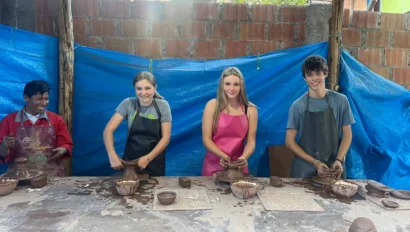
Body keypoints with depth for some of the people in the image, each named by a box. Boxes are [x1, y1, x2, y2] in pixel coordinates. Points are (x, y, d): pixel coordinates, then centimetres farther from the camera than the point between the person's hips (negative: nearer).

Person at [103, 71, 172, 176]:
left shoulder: (163, 105, -9)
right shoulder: (128, 104, -7)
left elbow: (166, 137, -10)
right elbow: (108, 129, -11)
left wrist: (148, 158, -20)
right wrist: (112, 155, -26)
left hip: (154, 161, 0)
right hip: (130, 160, 1)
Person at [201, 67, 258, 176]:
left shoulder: (250, 110, -1)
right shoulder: (212, 105, -5)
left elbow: (251, 141, -1)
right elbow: (206, 139, -7)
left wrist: (243, 157, -20)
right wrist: (222, 155, -21)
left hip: (238, 167, 1)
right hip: (213, 166, -1)